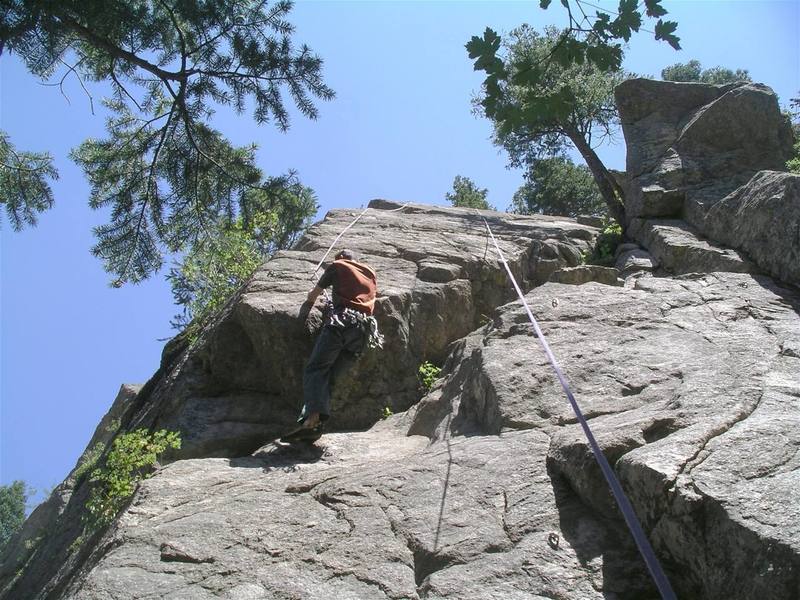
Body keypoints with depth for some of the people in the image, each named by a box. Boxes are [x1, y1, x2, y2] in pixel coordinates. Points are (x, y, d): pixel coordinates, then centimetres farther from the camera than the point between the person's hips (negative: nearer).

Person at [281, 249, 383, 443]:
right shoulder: (371, 273, 31)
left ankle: (312, 418, -37)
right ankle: (316, 426, -17)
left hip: (341, 320, -5)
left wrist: (309, 301, 50)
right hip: (364, 328, 5)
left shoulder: (337, 265, 19)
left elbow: (314, 294, 27)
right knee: (329, 374, 3)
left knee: (315, 369, -12)